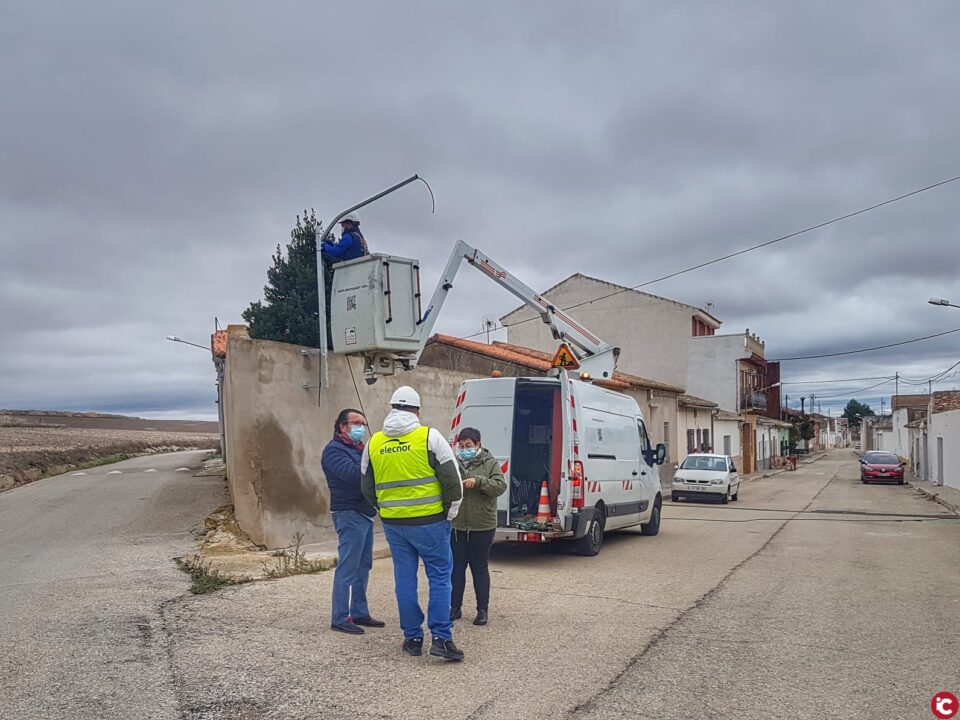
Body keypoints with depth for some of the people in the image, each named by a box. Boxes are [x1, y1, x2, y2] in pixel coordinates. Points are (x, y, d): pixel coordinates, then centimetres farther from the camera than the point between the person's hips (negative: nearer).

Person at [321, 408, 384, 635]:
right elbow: (353, 474, -25)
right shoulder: (334, 450, -9)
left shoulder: (358, 448, 20)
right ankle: (340, 618, -2)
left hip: (365, 513, 9)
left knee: (363, 566, 12)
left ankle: (359, 613, 20)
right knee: (348, 568, -7)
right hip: (349, 514, -9)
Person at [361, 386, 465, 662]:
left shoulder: (374, 443, 6)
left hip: (393, 524, 4)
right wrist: (449, 514, 5)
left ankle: (412, 638, 18)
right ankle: (441, 638, 0)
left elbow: (367, 488, 14)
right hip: (430, 521, -4)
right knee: (440, 576, 4)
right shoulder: (429, 437, -7)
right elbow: (452, 480, -7)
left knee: (405, 578, 12)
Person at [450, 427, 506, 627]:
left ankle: (482, 610, 16)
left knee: (480, 568, 6)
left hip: (482, 526, -3)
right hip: (456, 525, 3)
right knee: (456, 567, 9)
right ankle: (455, 608, 21)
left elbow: (501, 486, -11)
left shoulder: (490, 463, -1)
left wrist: (478, 481, -24)